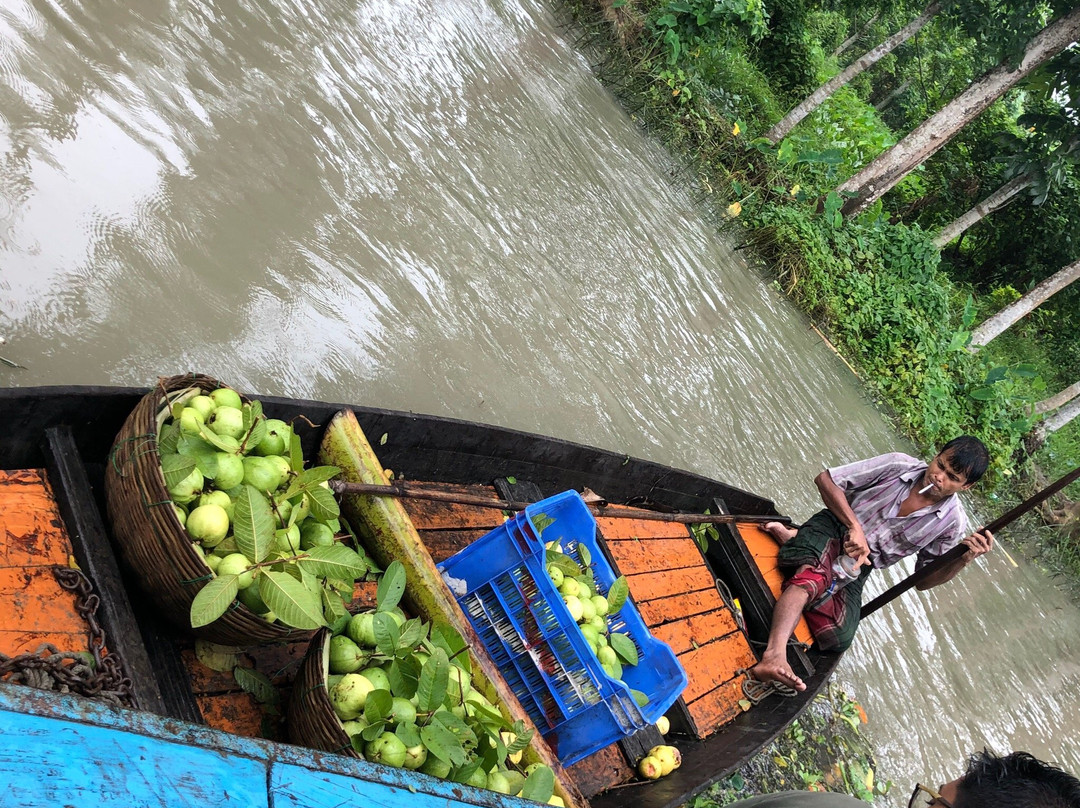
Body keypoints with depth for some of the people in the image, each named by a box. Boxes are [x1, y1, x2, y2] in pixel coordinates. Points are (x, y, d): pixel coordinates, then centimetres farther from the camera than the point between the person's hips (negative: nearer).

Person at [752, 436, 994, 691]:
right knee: (814, 577, -36)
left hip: (855, 568, 3)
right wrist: (855, 526, -17)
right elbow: (825, 478, -6)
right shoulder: (899, 465, -9)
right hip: (833, 527, -3)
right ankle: (774, 657, -50)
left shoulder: (953, 522, -2)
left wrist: (964, 560, -13)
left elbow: (924, 580, 5)